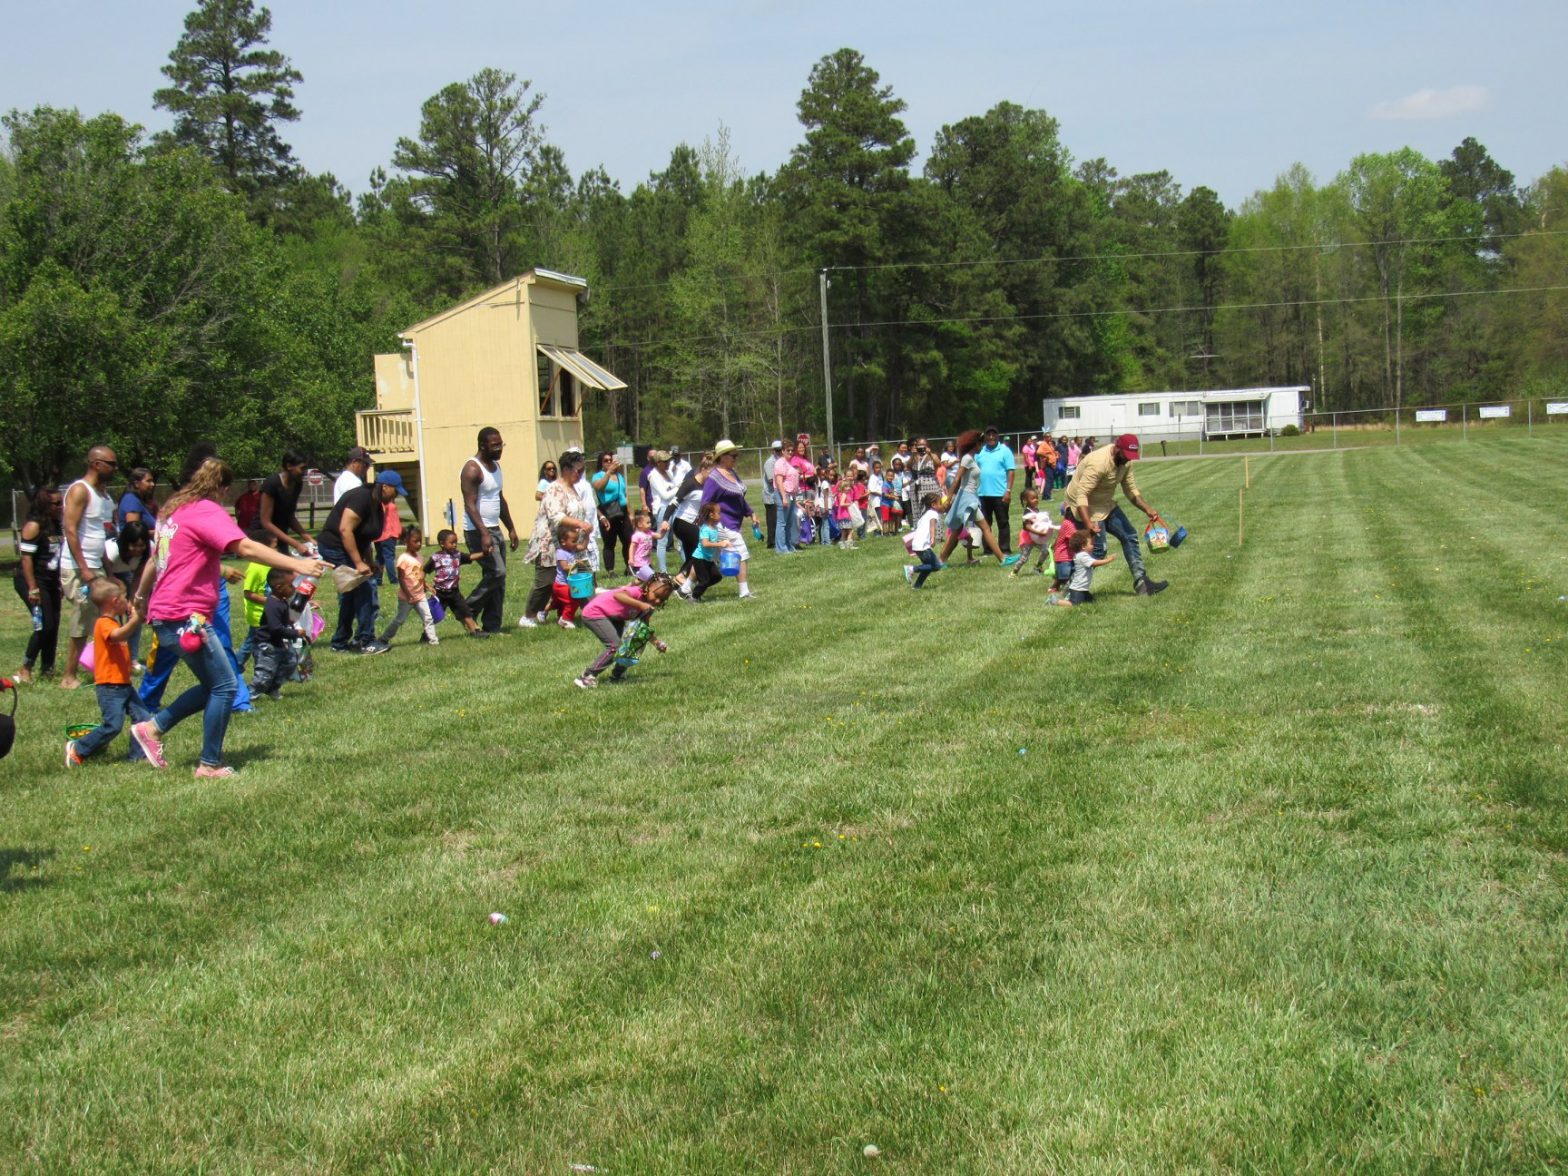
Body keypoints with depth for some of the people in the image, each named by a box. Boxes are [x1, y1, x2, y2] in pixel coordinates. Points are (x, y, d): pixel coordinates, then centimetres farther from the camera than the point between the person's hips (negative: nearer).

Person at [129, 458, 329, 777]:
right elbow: (246, 548, -26)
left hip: (164, 614, 10)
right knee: (224, 686, -4)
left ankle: (152, 728, 18)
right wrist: (297, 565, -33)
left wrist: (141, 597, 45)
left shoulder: (174, 510, 16)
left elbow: (154, 561, 30)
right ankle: (210, 765, -1)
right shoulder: (206, 511, -11)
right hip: (186, 617, -10)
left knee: (213, 685, 15)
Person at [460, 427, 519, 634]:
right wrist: (484, 534, -30)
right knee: (497, 573, -16)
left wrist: (511, 528, 20)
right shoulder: (472, 469, -15)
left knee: (497, 579, 7)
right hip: (478, 532, -9)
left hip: (495, 530, 9)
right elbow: (470, 505, -21)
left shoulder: (496, 465, 14)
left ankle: (492, 627, 11)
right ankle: (468, 612, -2)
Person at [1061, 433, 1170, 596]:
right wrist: (1088, 524, -46)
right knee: (1097, 549, -11)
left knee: (1129, 536, 5)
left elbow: (1131, 490, 8)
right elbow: (1081, 495, -36)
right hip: (1086, 508, -9)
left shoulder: (1126, 461, -4)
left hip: (1106, 504, 9)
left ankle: (1141, 582, 8)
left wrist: (1148, 509, -5)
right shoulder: (1098, 463, -33)